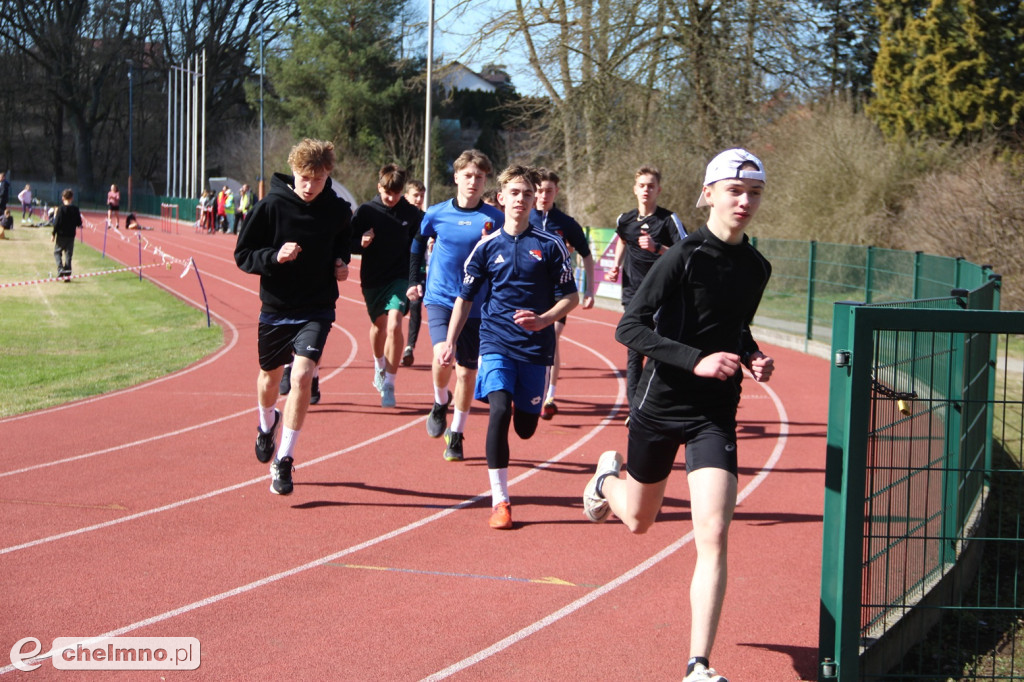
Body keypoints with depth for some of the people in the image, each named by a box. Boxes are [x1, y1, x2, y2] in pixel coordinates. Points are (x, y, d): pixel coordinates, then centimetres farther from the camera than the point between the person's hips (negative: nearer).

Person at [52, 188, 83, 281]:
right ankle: (67, 274, 5)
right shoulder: (75, 209, -1)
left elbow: (57, 223, -11)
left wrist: (53, 234, -5)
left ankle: (60, 271, -10)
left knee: (57, 252, 9)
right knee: (68, 254, 8)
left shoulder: (61, 209, -10)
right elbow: (79, 223, 2)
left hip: (61, 235, -3)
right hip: (71, 235, 3)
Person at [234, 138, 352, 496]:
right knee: (270, 377, 19)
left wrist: (341, 260, -1)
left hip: (317, 309, 0)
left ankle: (283, 461, -8)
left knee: (302, 376, -18)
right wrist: (275, 256, -26)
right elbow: (243, 255, -8)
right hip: (276, 307, 1)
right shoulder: (271, 206, -12)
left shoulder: (338, 210, -5)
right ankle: (267, 424, 54)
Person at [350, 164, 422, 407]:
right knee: (378, 325, 19)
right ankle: (379, 365, 50)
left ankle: (389, 385, -11)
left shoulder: (413, 214, -5)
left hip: (399, 278, -2)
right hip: (372, 279, 2)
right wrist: (360, 242, -21)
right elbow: (348, 243, 0)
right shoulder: (365, 211, -4)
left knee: (394, 325, -20)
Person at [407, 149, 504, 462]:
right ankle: (440, 403, 9)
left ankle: (456, 435, 20)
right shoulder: (436, 213, 1)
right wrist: (414, 281, 13)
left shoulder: (495, 218, -3)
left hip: (476, 305, 0)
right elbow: (417, 244, 18)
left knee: (467, 372, 4)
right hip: (440, 298, 0)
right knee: (442, 356, -22)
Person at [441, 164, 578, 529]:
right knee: (499, 409, -22)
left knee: (525, 428, 5)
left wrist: (543, 320, -16)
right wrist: (450, 341, 5)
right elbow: (465, 297, 11)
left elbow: (570, 297, 2)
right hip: (496, 343, 0)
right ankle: (500, 501, -16)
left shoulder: (550, 245, 1)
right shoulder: (487, 246, 4)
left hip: (535, 347, 1)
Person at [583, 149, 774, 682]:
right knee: (638, 521, 18)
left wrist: (753, 357, 1)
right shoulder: (685, 256, -14)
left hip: (715, 414, 3)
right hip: (660, 404, -3)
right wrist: (696, 360, -27)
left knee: (713, 535, -13)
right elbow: (628, 328, -18)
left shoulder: (756, 268, 4)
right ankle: (608, 477, 56)